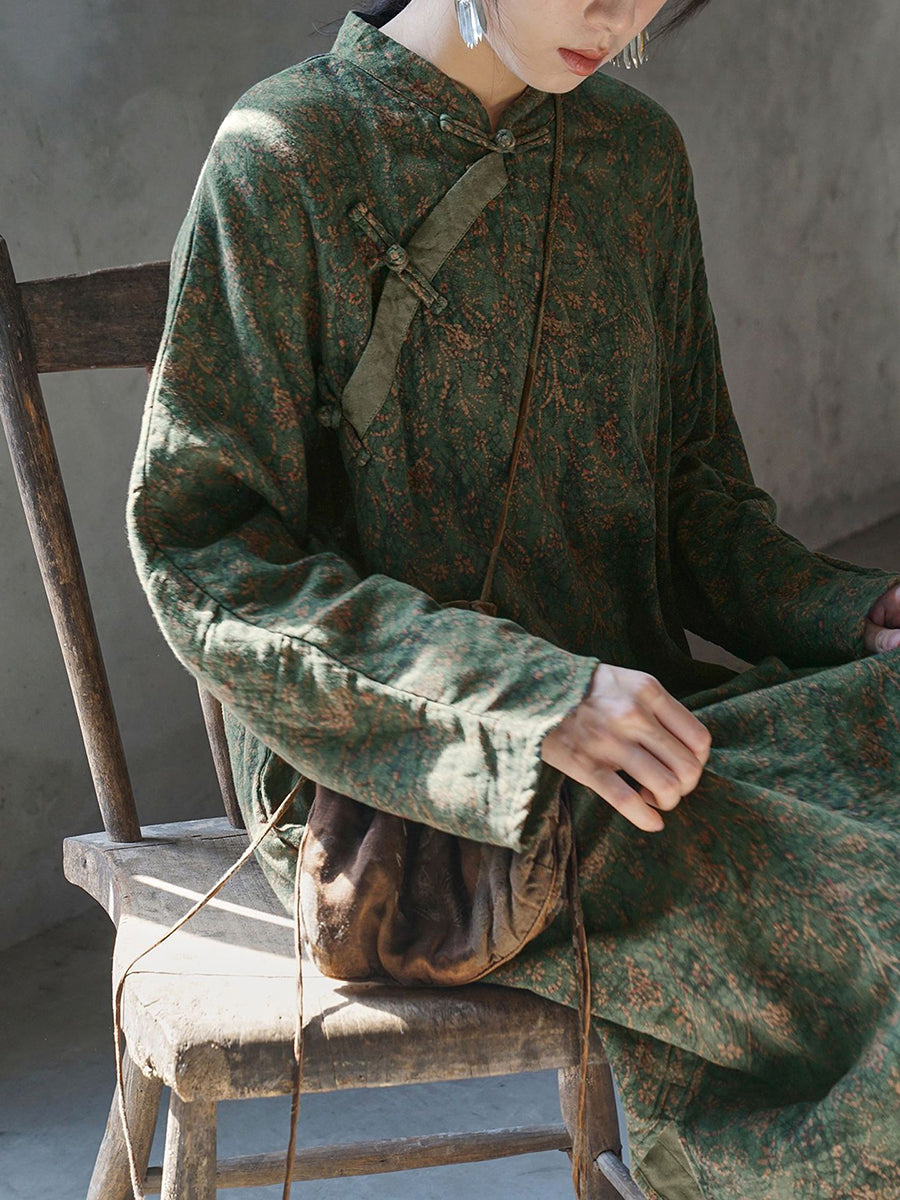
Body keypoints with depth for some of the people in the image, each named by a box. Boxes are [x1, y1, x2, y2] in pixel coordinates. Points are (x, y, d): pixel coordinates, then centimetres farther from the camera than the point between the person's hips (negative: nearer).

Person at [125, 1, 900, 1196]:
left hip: (625, 723, 6)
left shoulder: (639, 151, 11)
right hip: (384, 776, -6)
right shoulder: (287, 154, -6)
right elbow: (201, 557, -11)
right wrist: (532, 697, -22)